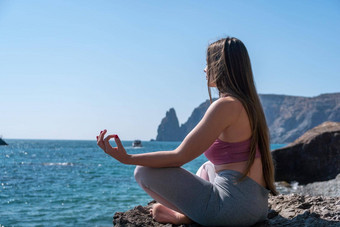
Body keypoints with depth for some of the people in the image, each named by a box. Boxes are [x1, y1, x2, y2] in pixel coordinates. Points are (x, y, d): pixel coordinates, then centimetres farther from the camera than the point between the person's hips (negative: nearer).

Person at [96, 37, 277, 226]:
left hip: (234, 206, -9)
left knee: (145, 172, -3)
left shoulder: (225, 105, -15)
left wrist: (128, 158, -14)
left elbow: (179, 157, -15)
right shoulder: (248, 103, 12)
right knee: (207, 168, 39)